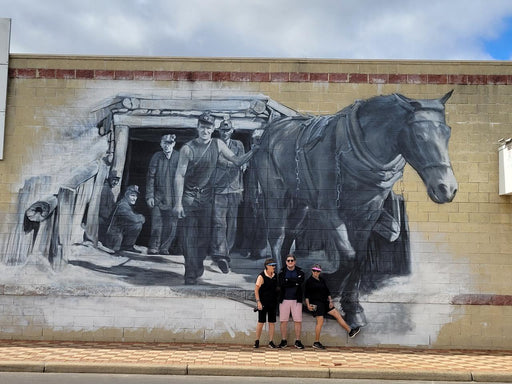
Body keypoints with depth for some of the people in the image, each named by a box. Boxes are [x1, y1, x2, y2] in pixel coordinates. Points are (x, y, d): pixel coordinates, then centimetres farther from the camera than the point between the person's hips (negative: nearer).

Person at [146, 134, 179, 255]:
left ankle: (164, 248, 16)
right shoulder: (156, 157, 3)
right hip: (158, 197, 0)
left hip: (173, 198, 0)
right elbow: (150, 177, 4)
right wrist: (149, 195, -2)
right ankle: (153, 248, 12)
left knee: (171, 225, 3)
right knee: (157, 224, -2)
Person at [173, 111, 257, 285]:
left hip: (207, 196, 3)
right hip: (189, 196, -3)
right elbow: (179, 176, -9)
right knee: (189, 236, -5)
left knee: (205, 235, 7)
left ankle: (198, 267, 28)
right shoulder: (187, 148, -9)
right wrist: (178, 203, -13)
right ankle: (191, 275, 3)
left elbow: (237, 161, 6)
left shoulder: (218, 144, 1)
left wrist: (253, 151, -9)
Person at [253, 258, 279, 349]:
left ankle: (271, 342, 10)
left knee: (272, 322, 5)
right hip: (263, 303, -5)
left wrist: (278, 299, 11)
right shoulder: (261, 276, -9)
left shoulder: (275, 276, 7)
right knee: (261, 322, -1)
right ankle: (257, 341, 10)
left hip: (273, 303, 5)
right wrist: (258, 302, -16)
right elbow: (256, 290, -9)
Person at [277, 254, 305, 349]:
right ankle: (283, 341, 12)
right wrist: (295, 282, -11)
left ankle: (298, 341, 8)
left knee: (298, 320, -1)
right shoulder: (282, 272, 6)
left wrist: (287, 280, -11)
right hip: (284, 299, 0)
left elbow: (300, 281, -14)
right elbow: (281, 283, -12)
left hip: (296, 299, 0)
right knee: (283, 321, 2)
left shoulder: (300, 272, 7)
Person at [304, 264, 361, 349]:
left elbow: (327, 292, 17)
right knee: (320, 322, -9)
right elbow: (306, 294, -7)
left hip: (324, 302, 7)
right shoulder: (309, 281, -4)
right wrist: (308, 305, -16)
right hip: (316, 303, -7)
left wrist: (330, 301, 5)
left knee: (338, 315, 5)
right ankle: (316, 343, -1)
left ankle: (350, 331, 11)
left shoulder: (322, 280, 15)